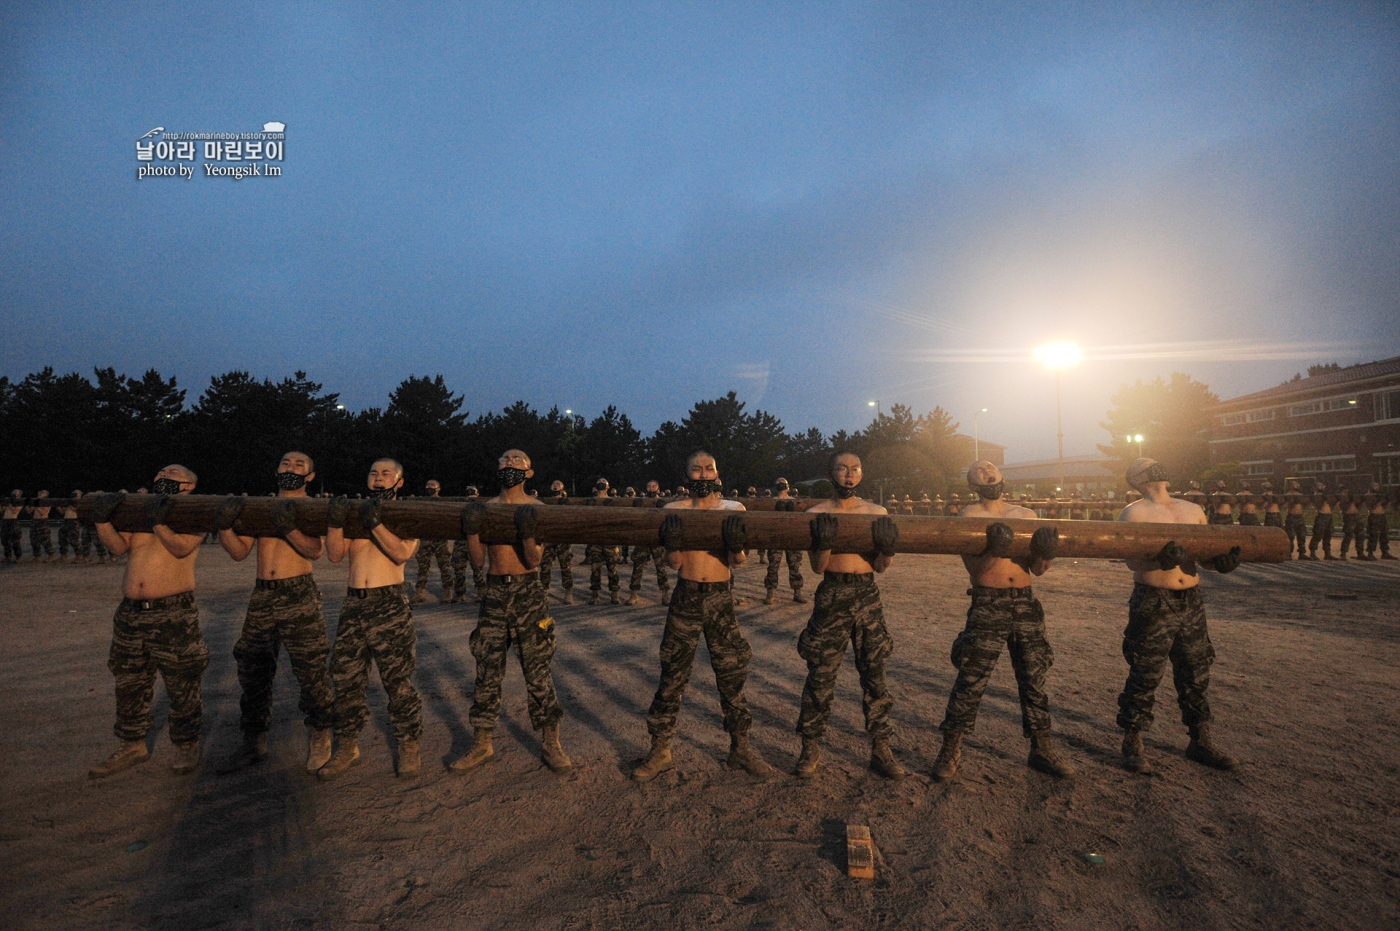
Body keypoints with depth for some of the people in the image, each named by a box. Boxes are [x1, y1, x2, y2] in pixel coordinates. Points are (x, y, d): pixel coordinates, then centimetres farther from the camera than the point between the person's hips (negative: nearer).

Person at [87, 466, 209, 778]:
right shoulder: (137, 513, 14)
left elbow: (181, 547, -19)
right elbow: (118, 546, -1)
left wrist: (158, 522, -29)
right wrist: (103, 521, -16)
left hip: (174, 614, -6)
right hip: (130, 613, 6)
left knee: (182, 685, 1)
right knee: (129, 684, 15)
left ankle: (186, 746, 16)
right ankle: (133, 746, 29)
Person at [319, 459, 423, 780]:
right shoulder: (355, 510, 13)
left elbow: (402, 553, -16)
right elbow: (335, 554, 2)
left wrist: (374, 522, -23)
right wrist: (335, 522, -14)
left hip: (390, 605, -4)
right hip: (353, 603, 4)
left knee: (398, 681, 1)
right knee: (345, 679, 9)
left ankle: (408, 747, 16)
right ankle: (347, 747, 26)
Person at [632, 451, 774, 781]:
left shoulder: (734, 510, 2)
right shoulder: (674, 511, 1)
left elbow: (738, 561, -5)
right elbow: (674, 563, -5)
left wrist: (736, 545, -27)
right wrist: (672, 542, -26)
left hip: (721, 597, 1)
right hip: (686, 597, 0)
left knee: (732, 674, 7)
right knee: (672, 676, 5)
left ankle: (740, 748, 24)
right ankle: (660, 751, 19)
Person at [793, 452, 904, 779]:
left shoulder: (877, 513, 6)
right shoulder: (818, 514, 0)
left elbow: (881, 567, 4)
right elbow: (817, 566, -6)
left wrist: (886, 547, -16)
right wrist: (825, 540, -24)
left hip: (868, 596, 2)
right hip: (832, 596, -2)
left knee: (875, 675, 8)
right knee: (821, 676, 2)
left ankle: (880, 749, 23)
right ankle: (810, 749, 17)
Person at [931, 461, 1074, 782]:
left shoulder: (1026, 515, 10)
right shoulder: (969, 517, -1)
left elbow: (1037, 569, 6)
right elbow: (974, 569, -10)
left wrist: (1045, 553, -15)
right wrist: (995, 550, -28)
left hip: (1025, 603, 4)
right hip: (987, 606, -4)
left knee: (1034, 679, 12)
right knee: (970, 682, -1)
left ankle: (1042, 749, 28)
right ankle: (950, 750, 11)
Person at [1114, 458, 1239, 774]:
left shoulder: (1193, 510, 14)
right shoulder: (1134, 513, -5)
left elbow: (1210, 549, 12)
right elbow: (1132, 561, -14)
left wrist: (1223, 559, -10)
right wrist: (1160, 560, -34)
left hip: (1191, 601, 6)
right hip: (1153, 603, -6)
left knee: (1196, 674, 14)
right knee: (1145, 676, 0)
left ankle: (1200, 742, 29)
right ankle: (1132, 744, 13)